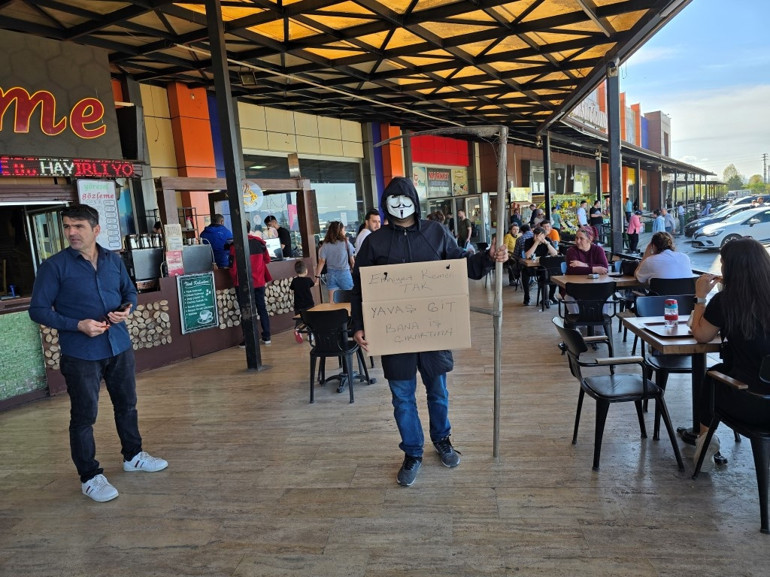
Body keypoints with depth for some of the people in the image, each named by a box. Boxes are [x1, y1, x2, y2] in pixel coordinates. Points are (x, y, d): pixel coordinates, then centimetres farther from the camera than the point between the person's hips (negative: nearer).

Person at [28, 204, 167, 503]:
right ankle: (90, 477, 20)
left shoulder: (114, 260, 3)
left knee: (126, 404, 18)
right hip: (80, 354, -4)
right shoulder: (54, 266, -10)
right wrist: (78, 325, -20)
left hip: (119, 346, 5)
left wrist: (127, 308, -8)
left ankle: (133, 455, 38)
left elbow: (130, 291, 15)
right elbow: (38, 310, -9)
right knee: (84, 416, 5)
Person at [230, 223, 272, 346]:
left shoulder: (236, 245, -14)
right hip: (259, 282, 4)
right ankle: (266, 337, 16)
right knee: (262, 309, 12)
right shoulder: (259, 242, -1)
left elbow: (233, 267, -10)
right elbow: (267, 260, 10)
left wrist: (234, 279, 7)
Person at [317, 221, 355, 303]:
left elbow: (322, 261, -2)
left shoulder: (325, 245, -1)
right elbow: (352, 260, -1)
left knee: (332, 300, 4)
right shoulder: (346, 243, -5)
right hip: (344, 273, -2)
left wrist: (317, 276, 3)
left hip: (331, 274, 2)